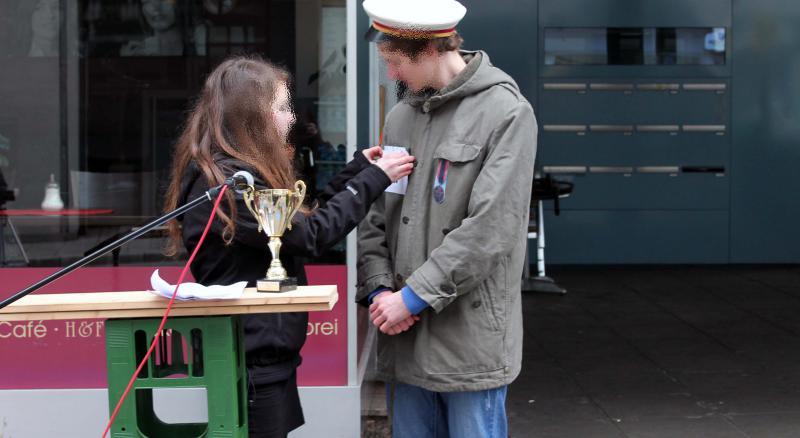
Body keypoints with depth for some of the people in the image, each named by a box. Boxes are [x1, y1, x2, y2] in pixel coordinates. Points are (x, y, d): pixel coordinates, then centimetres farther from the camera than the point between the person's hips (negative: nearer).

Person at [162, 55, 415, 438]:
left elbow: (303, 219, 14)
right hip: (253, 359, -10)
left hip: (263, 352, 10)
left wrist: (357, 171, 9)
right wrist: (372, 180, -13)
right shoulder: (222, 179, -19)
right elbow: (309, 235, -20)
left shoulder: (235, 171, 13)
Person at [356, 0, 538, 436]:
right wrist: (379, 289, -5)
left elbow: (489, 229, -15)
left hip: (471, 339, -5)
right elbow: (374, 220, 12)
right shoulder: (400, 117, 11)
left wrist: (414, 296, -15)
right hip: (404, 339, 5)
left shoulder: (506, 114, -8)